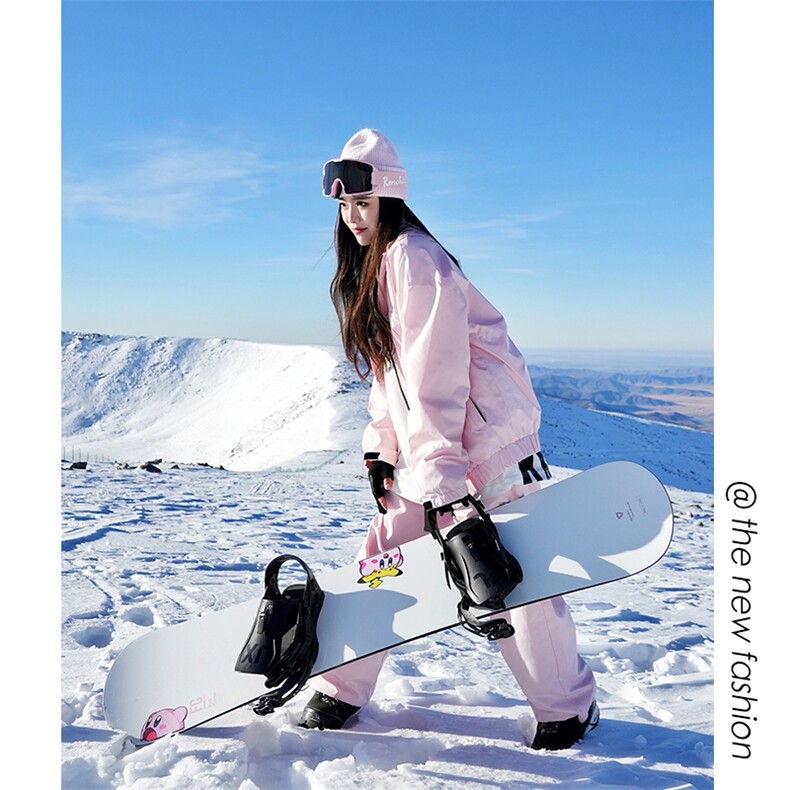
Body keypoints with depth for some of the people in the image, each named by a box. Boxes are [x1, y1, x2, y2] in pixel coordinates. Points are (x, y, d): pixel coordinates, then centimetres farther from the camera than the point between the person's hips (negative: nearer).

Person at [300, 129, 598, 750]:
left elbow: (436, 375, -22)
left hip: (486, 435, -9)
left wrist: (441, 477, -25)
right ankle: (341, 692, 19)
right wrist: (380, 448, 12)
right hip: (428, 445, 9)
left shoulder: (415, 259, -15)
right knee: (384, 551, 6)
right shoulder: (367, 269, 15)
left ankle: (568, 707, 18)